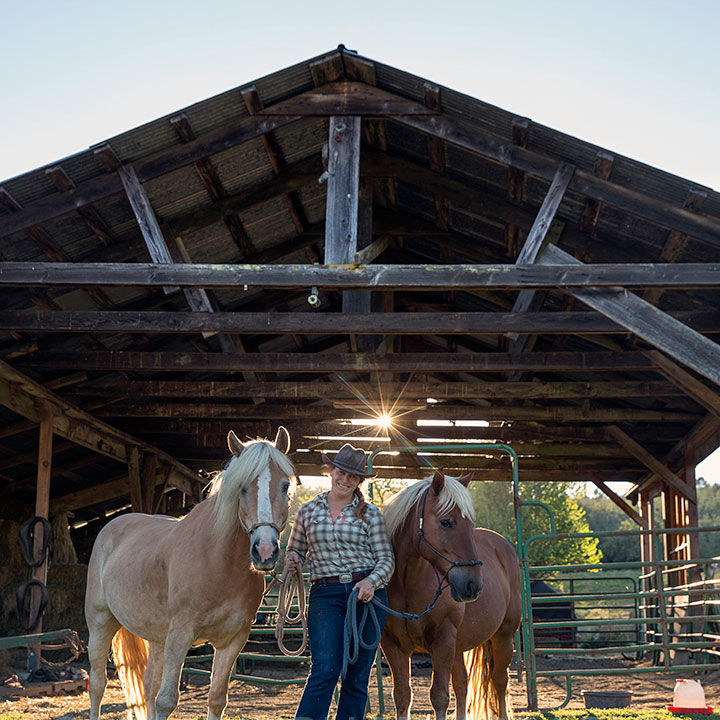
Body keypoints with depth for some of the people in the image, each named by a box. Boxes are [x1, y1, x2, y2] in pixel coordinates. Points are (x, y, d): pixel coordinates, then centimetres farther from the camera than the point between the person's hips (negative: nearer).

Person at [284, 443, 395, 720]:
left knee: (357, 676, 4)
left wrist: (372, 581, -16)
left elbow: (386, 559, 3)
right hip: (325, 595, -1)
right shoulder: (309, 510, 10)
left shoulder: (370, 513, 6)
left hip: (367, 593, 1)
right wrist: (293, 561, -5)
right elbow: (296, 550, 19)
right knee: (324, 669, -14)